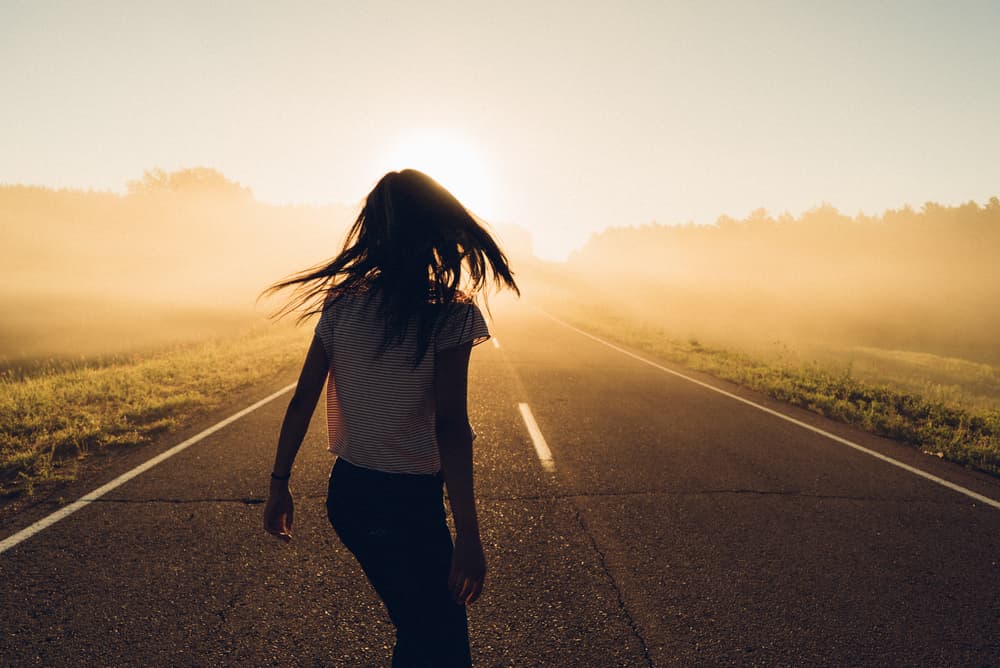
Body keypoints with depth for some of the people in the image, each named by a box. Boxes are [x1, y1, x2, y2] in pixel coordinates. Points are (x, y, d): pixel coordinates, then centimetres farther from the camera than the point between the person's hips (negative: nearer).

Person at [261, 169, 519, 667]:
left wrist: (279, 486, 12)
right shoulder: (449, 313, -16)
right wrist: (468, 536, -19)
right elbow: (451, 427, -22)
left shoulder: (341, 304, -1)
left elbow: (301, 404, 2)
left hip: (346, 492, 6)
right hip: (409, 502, -6)